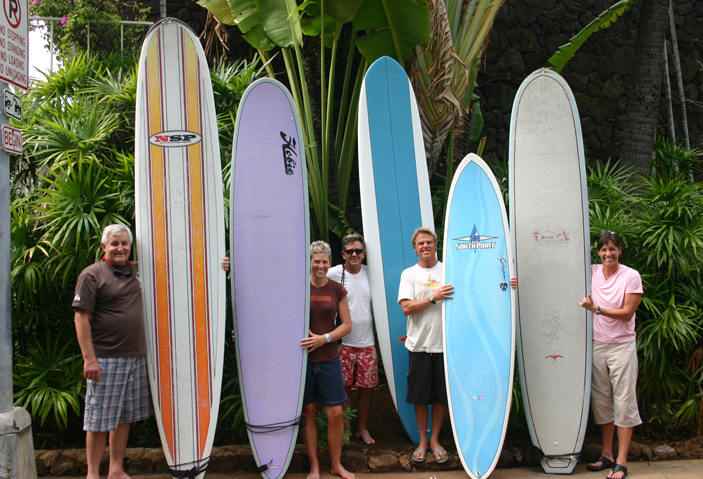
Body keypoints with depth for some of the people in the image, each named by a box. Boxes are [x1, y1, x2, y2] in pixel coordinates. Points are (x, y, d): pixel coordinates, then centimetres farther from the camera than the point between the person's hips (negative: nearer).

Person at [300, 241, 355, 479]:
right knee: (308, 412, 6)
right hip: (303, 358, -1)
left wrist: (324, 338, -9)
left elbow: (347, 325, 4)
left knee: (336, 413, 2)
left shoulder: (337, 290, 4)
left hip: (329, 359, 1)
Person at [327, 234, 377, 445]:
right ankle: (344, 429, 21)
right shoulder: (333, 274, -7)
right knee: (344, 388, 5)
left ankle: (362, 428, 25)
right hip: (343, 342, -3)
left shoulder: (370, 273, 5)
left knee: (367, 387, 8)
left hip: (367, 342, 3)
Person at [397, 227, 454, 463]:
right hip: (419, 344, -1)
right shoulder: (409, 274, 4)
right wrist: (434, 298, -17)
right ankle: (422, 441, 23)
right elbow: (407, 308, -8)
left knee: (443, 395, 7)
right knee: (420, 396, 6)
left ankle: (435, 439, 24)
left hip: (444, 343, 1)